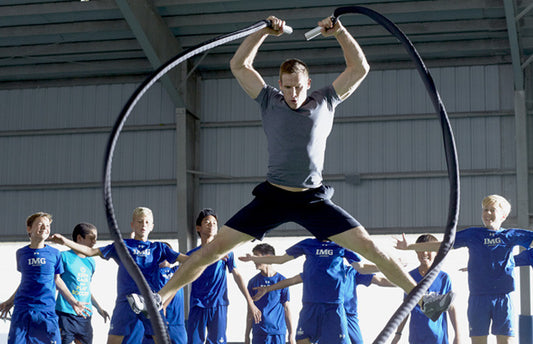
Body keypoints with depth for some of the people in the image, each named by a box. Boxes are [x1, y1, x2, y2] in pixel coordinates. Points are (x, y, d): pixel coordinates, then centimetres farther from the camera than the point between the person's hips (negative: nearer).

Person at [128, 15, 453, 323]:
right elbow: (239, 64, 5)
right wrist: (265, 31, -3)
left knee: (369, 246, -6)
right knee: (215, 247, -6)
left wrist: (340, 32, -4)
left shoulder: (325, 101, 8)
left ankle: (422, 297, 1)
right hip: (273, 195, 0)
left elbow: (360, 67, 6)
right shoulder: (270, 101, 8)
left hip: (314, 199, 0)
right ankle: (160, 296, 0)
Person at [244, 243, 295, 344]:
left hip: (278, 332, -2)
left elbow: (287, 309, 3)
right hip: (259, 333, 2)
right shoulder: (253, 282, 5)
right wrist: (247, 336, 9)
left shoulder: (281, 280, 0)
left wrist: (291, 334, 2)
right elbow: (250, 312, 10)